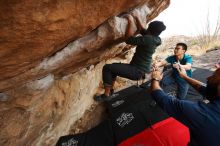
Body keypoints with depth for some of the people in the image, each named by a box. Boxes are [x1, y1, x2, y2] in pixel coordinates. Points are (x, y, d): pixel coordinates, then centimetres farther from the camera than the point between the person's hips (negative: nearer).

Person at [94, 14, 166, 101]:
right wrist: (136, 18, 17)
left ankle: (106, 95, -4)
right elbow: (141, 30, 17)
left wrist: (130, 23, -9)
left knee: (107, 68, -15)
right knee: (114, 66, 23)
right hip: (142, 69, 10)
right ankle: (110, 90, 26)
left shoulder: (148, 39, -23)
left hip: (137, 71, -10)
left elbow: (129, 40, -18)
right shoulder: (155, 38, 6)